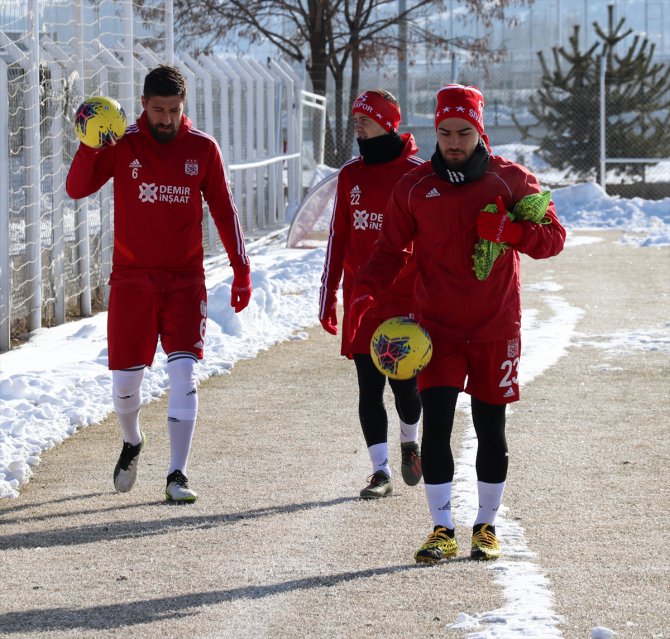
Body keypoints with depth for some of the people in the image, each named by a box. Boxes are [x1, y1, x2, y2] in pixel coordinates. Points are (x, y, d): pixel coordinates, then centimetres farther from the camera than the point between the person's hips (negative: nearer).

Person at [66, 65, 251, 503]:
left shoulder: (202, 148, 2)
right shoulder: (123, 145, -2)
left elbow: (224, 210, 9)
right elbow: (77, 189, -12)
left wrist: (241, 270, 5)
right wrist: (89, 147, -30)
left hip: (185, 280, 0)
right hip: (131, 279, 0)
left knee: (184, 372, -11)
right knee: (125, 379, 4)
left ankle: (177, 474, -10)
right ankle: (132, 442, 35)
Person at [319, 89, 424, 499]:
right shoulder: (351, 176, 8)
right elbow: (339, 238, 12)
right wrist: (328, 296, 9)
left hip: (407, 301, -3)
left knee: (405, 384, -1)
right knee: (370, 388, 0)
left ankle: (410, 442, 29)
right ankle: (381, 472, 5)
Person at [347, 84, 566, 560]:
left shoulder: (511, 179, 0)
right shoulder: (414, 187, 4)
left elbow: (553, 236, 0)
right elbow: (391, 249, 7)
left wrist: (509, 232, -19)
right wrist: (366, 293, -10)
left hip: (495, 329, 0)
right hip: (437, 325, 0)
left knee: (491, 429, 7)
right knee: (436, 424, -10)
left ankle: (487, 526, 21)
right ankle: (442, 529, -6)